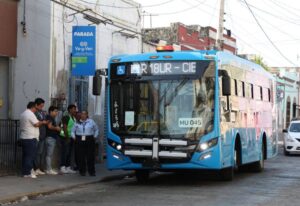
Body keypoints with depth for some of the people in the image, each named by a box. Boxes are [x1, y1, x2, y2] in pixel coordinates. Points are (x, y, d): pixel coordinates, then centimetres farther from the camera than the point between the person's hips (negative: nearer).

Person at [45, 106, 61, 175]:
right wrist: (56, 128, -8)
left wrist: (57, 127, 11)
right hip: (50, 137, -11)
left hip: (53, 138, 11)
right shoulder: (49, 117, -10)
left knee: (50, 154, 11)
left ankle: (49, 169, 14)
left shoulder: (52, 118, 22)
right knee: (49, 154, -9)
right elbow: (49, 126, -21)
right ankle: (48, 170, -10)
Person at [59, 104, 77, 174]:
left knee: (69, 153, 10)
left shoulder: (74, 118, 13)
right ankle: (62, 168, -4)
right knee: (65, 152, -7)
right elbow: (64, 128, -16)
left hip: (71, 137, 8)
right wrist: (67, 137, -18)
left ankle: (68, 167, 14)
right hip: (65, 137, -8)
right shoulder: (66, 117, -12)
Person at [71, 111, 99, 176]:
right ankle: (82, 171, 8)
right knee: (81, 157, -1)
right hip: (80, 141, 1)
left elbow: (96, 130, 16)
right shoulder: (77, 123, 12)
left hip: (89, 141, -1)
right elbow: (73, 131, 18)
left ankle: (91, 171, 4)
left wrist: (95, 136, 6)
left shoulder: (91, 122, 8)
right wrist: (74, 137, 6)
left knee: (90, 156, -3)